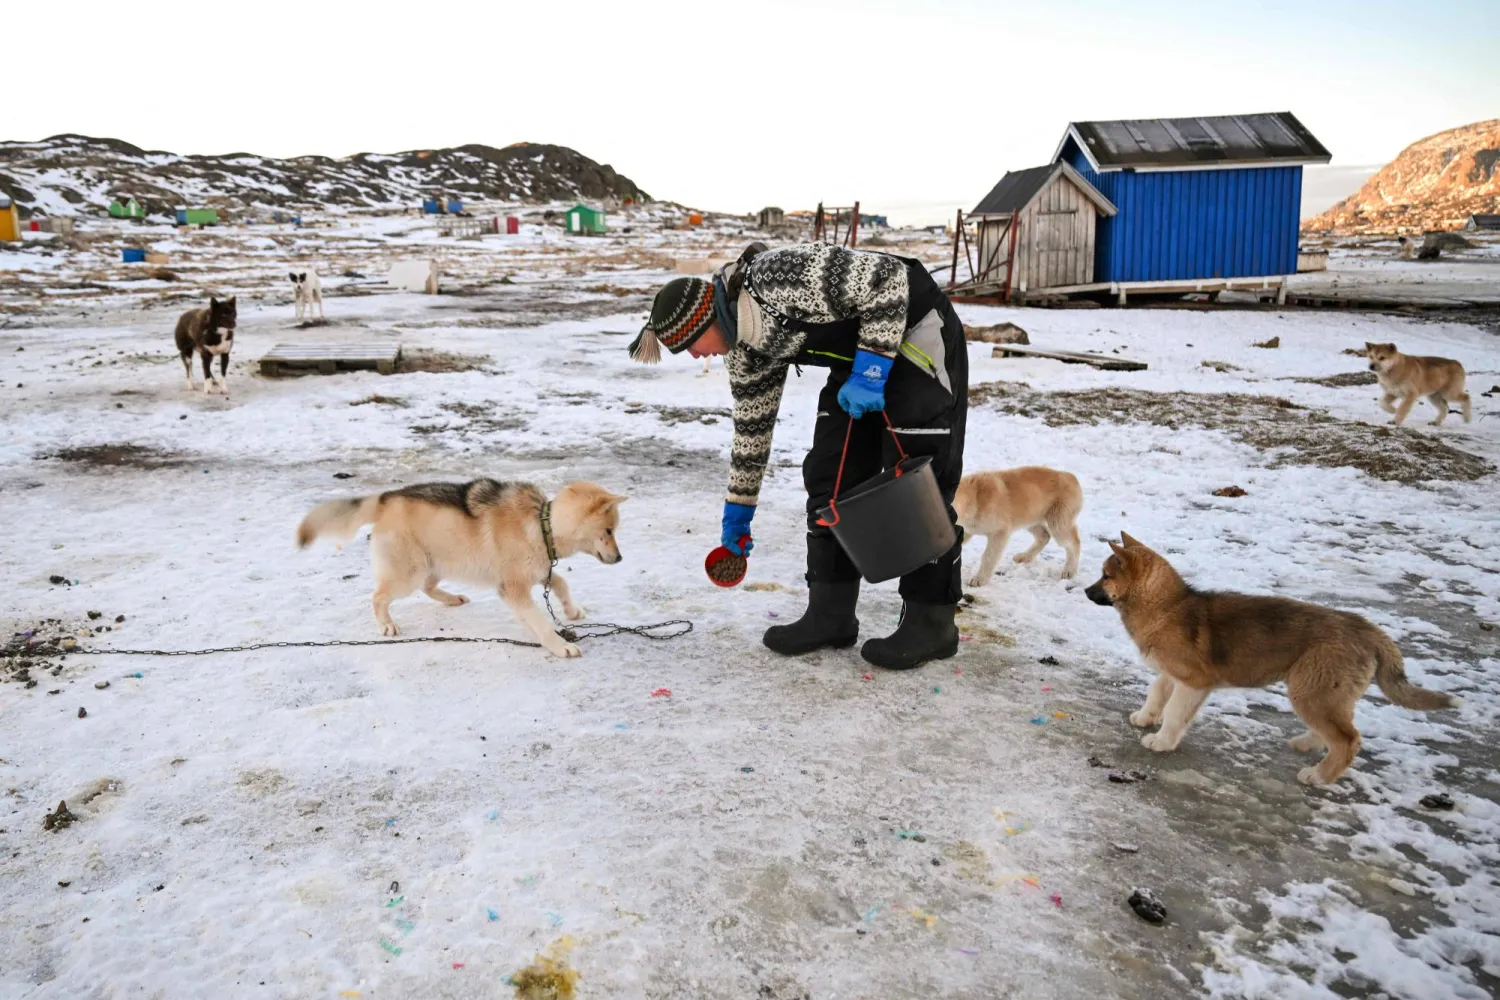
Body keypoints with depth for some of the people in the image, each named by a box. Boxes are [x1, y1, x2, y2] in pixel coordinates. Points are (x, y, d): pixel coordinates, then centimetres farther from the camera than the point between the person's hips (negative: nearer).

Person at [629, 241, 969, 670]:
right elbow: (751, 423, 10)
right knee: (828, 475, 3)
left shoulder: (781, 279, -29)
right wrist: (739, 507, 16)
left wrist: (871, 369, -27)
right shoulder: (745, 345, -1)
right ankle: (831, 614, 10)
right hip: (858, 356, 9)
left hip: (915, 336, -9)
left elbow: (887, 279, -27)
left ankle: (931, 621, 3)